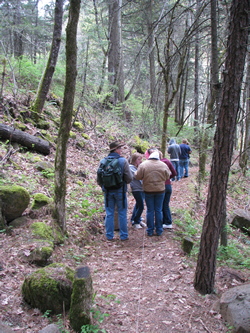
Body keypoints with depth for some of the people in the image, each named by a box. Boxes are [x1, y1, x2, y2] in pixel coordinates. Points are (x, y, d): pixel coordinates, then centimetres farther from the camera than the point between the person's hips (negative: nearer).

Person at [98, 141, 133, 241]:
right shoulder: (123, 161, -10)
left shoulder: (102, 161, 0)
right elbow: (129, 177, -10)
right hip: (120, 191, -3)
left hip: (108, 191, 3)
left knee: (109, 214, 10)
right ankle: (123, 235, 16)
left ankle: (109, 236, 16)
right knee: (122, 214, 8)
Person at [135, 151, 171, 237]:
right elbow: (167, 177, 7)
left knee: (150, 211, 8)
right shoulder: (163, 165, -3)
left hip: (148, 191, -1)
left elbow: (137, 176, -6)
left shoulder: (143, 165, -10)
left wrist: (136, 172, 15)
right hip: (160, 190, 1)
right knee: (159, 210, 10)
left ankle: (150, 231, 14)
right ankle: (159, 230, 17)